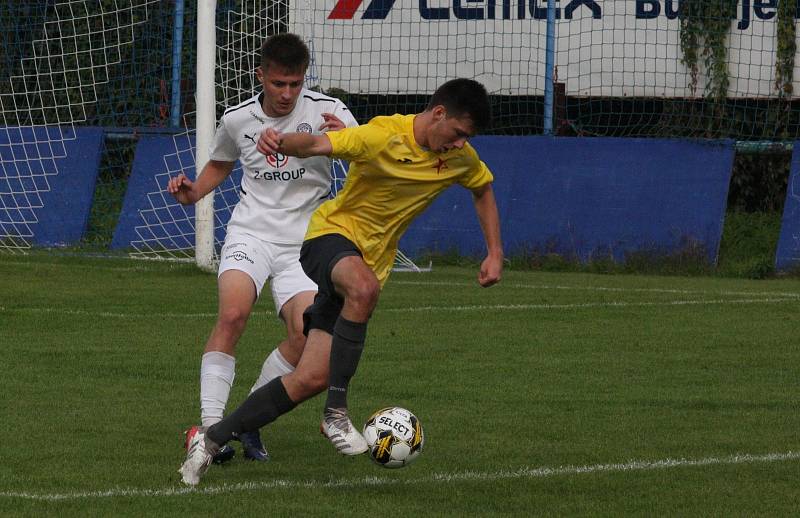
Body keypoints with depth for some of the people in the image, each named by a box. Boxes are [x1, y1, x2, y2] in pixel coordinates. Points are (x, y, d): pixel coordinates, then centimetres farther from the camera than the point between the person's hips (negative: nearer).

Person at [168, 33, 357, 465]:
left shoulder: (326, 111, -5)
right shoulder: (237, 120, 4)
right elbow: (219, 164, 25)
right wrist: (193, 193, 6)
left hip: (304, 241, 0)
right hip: (251, 231, 1)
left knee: (306, 335, -19)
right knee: (232, 314, -27)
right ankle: (211, 425, -25)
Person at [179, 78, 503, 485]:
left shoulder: (460, 157, 1)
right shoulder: (384, 136, -20)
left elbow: (483, 189, 22)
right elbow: (317, 145, -33)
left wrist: (495, 252, 13)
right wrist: (282, 141, -55)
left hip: (370, 262, 6)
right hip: (333, 234, -6)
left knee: (312, 379, -8)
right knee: (364, 286, -44)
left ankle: (211, 440, 3)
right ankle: (336, 413, -34)